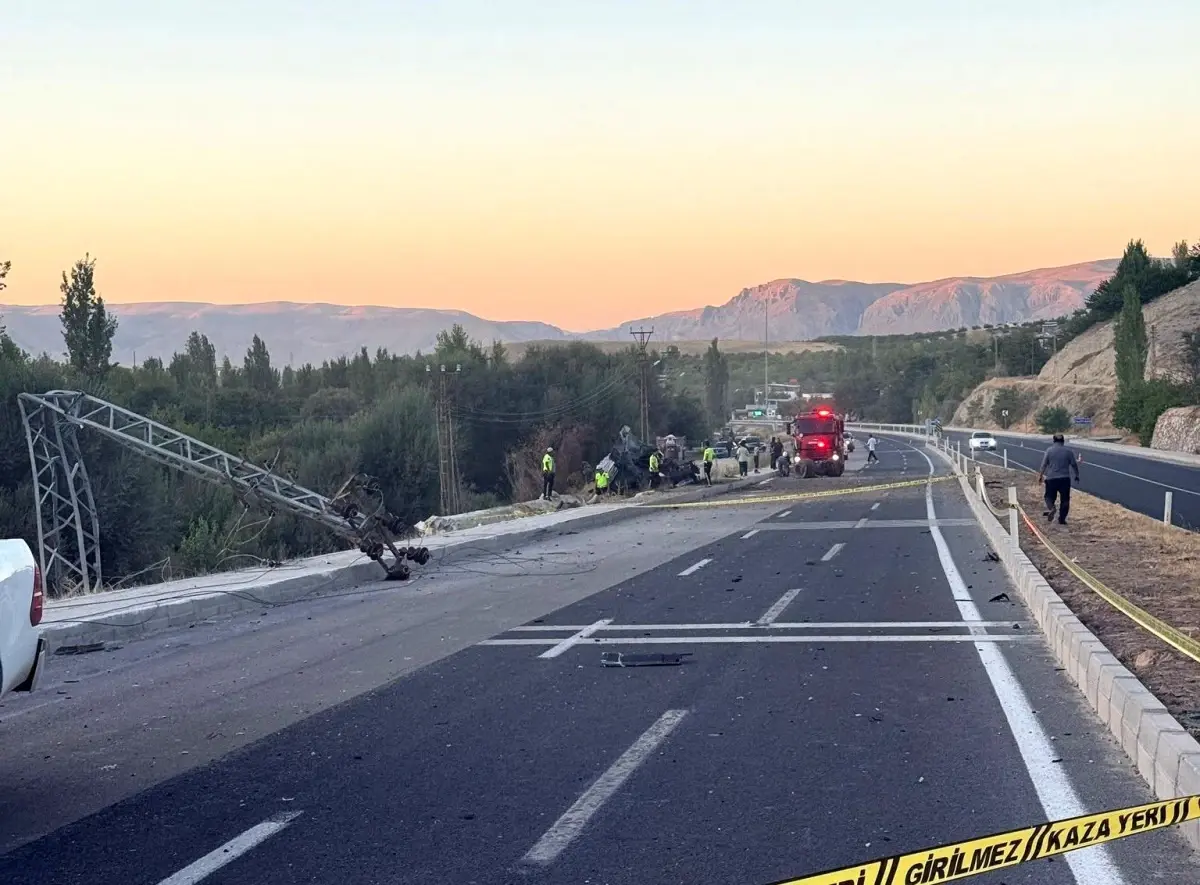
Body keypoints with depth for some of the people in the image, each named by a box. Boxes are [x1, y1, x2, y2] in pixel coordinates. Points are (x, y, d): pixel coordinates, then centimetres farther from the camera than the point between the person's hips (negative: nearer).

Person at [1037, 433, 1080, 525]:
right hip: (1065, 478, 1)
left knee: (1049, 496, 13)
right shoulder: (1068, 451, 2)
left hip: (1051, 478, 0)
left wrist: (1040, 475, 11)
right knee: (1065, 499, 10)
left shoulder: (1049, 450, -1)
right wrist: (1077, 475, 20)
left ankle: (1050, 508, -17)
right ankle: (1062, 519, 8)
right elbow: (1074, 465, 6)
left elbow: (1043, 465, 0)